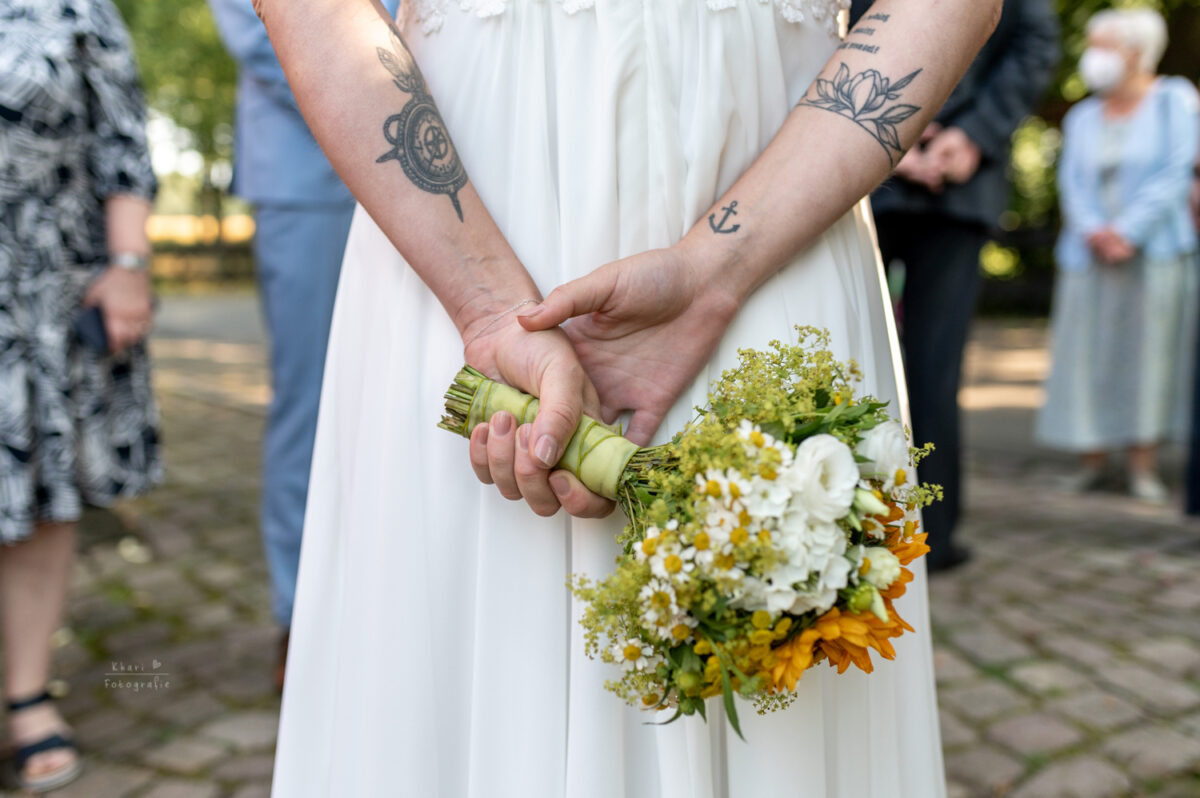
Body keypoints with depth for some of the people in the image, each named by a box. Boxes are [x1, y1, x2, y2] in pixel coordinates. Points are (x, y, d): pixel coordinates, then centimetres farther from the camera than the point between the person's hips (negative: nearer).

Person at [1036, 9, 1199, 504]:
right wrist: (1093, 231, -11)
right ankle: (1092, 455, 5)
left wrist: (1127, 232, -13)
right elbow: (1072, 182, 6)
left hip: (1154, 253, -3)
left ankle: (1143, 464, 2)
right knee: (1088, 351, -2)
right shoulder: (1082, 118, 13)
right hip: (1089, 256, 3)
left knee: (1149, 349, -2)